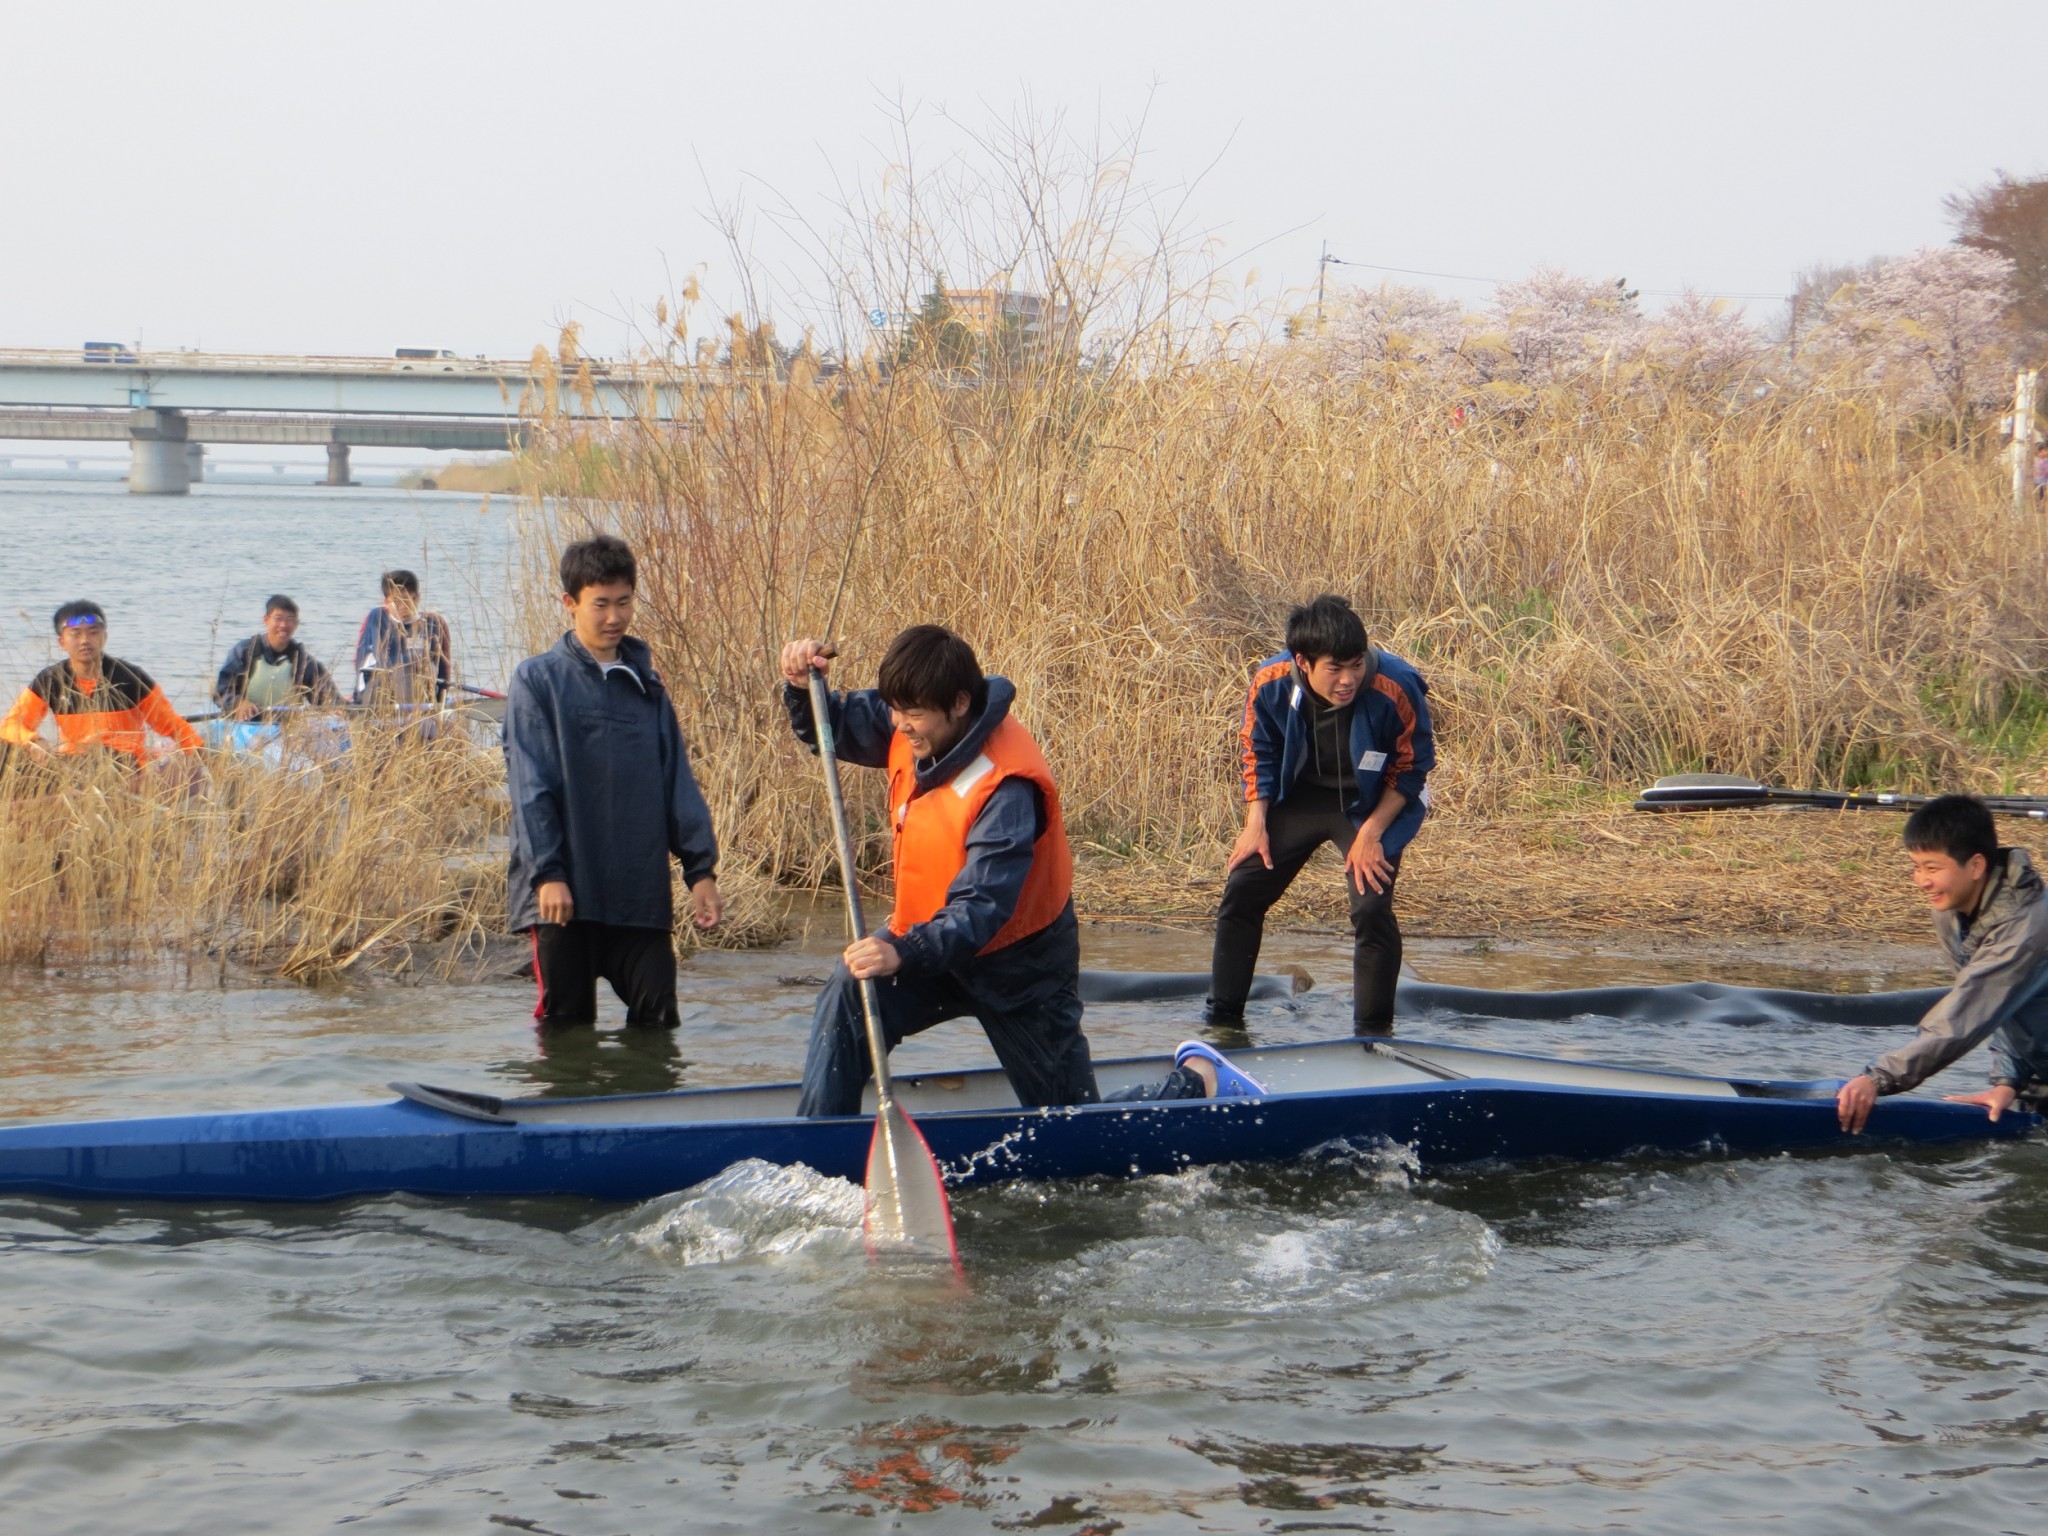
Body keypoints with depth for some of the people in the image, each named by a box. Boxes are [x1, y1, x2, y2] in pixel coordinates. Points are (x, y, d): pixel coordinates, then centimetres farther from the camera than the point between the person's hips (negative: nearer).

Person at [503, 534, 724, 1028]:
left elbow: (678, 783, 11)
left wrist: (701, 869, 3)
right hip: (566, 893, -4)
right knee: (567, 1025, 3)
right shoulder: (538, 680, 0)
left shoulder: (646, 685, 13)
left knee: (658, 1022, 1)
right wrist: (546, 873, -15)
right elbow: (529, 786, -7)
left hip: (641, 894, 4)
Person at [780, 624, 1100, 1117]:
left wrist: (905, 953, -54)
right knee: (849, 997, -25)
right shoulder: (910, 732, -12)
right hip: (933, 937, 6)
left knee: (1066, 1121, 11)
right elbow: (832, 730, 4)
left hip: (1017, 965, -6)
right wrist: (803, 687, -19)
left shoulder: (1007, 788, -34)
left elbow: (982, 909, -39)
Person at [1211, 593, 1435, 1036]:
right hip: (1299, 797, 3)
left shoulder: (1394, 689, -31)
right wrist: (1256, 824, -8)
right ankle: (1222, 1021, 16)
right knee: (1242, 892, 0)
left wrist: (1371, 833, -17)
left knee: (1372, 907, -18)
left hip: (1371, 805, -3)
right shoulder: (1271, 684, -23)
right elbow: (1259, 753, -3)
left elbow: (1411, 767, -14)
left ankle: (1372, 1034, -2)